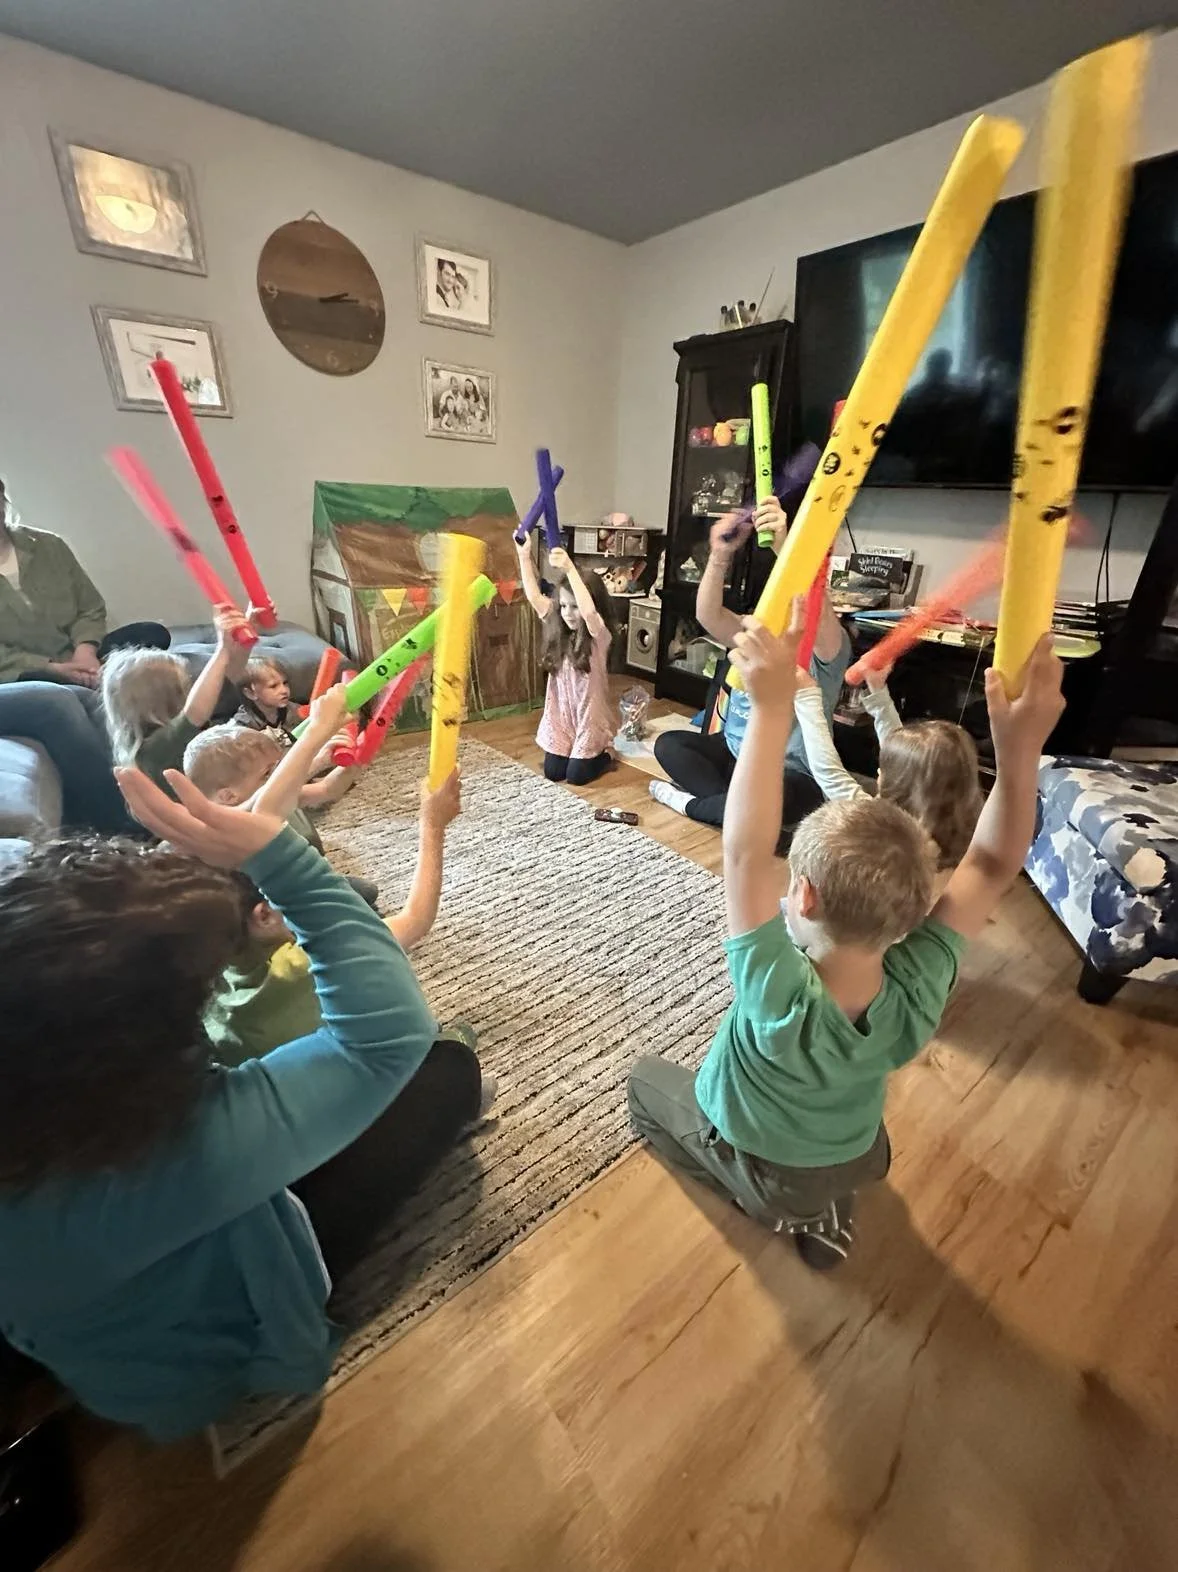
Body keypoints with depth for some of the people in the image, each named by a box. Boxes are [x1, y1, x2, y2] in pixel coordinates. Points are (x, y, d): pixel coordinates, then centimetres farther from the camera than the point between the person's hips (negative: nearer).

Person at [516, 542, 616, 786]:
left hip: (588, 714, -5)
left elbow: (589, 612, -40)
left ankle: (606, 754, 29)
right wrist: (524, 555, -23)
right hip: (560, 713, 5)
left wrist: (569, 569, -48)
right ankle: (576, 753, 37)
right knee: (552, 773, 8)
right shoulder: (559, 631, -2)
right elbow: (534, 596, -12)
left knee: (575, 776, 1)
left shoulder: (599, 635, -17)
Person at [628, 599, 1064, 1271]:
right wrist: (1020, 746, -41)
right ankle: (827, 1206, 18)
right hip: (860, 1162, 4)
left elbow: (746, 854, -52)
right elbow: (992, 868, -28)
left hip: (759, 1169, -3)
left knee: (647, 1076, 21)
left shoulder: (781, 999, -46)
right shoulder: (918, 994, -34)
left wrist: (773, 707, -57)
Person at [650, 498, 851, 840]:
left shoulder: (825, 652, -11)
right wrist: (720, 555, -32)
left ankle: (692, 803, -11)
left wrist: (783, 545, -48)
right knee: (667, 743, -11)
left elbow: (816, 611, -34)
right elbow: (708, 615, -14)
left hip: (791, 776, -5)